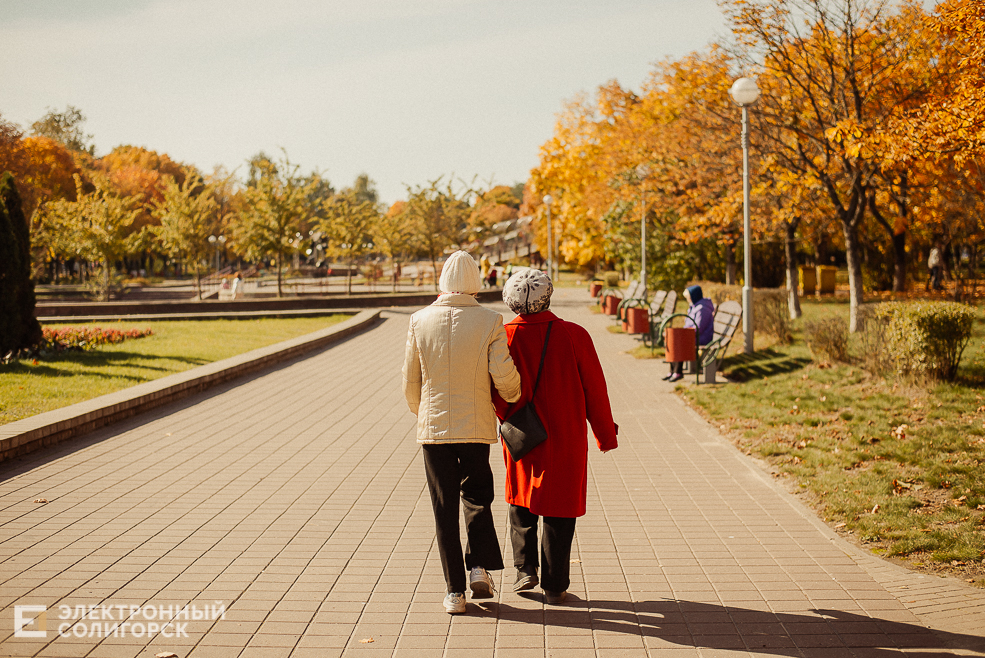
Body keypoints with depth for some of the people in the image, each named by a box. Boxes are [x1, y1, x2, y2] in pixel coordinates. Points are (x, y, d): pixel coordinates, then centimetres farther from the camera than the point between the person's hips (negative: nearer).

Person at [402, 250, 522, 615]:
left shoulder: (420, 321, -3)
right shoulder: (490, 321, -8)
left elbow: (410, 380, 3)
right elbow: (503, 375, -11)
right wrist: (514, 395, 12)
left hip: (433, 426, 1)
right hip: (477, 425, 0)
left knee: (444, 509, 7)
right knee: (477, 497, 19)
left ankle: (455, 591, 9)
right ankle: (480, 566, 4)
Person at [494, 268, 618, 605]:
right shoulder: (574, 335, -11)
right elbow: (594, 390, -5)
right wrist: (606, 434, 6)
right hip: (566, 440, -1)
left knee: (521, 501, 23)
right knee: (559, 510, 8)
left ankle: (526, 567, 15)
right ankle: (555, 586, 13)